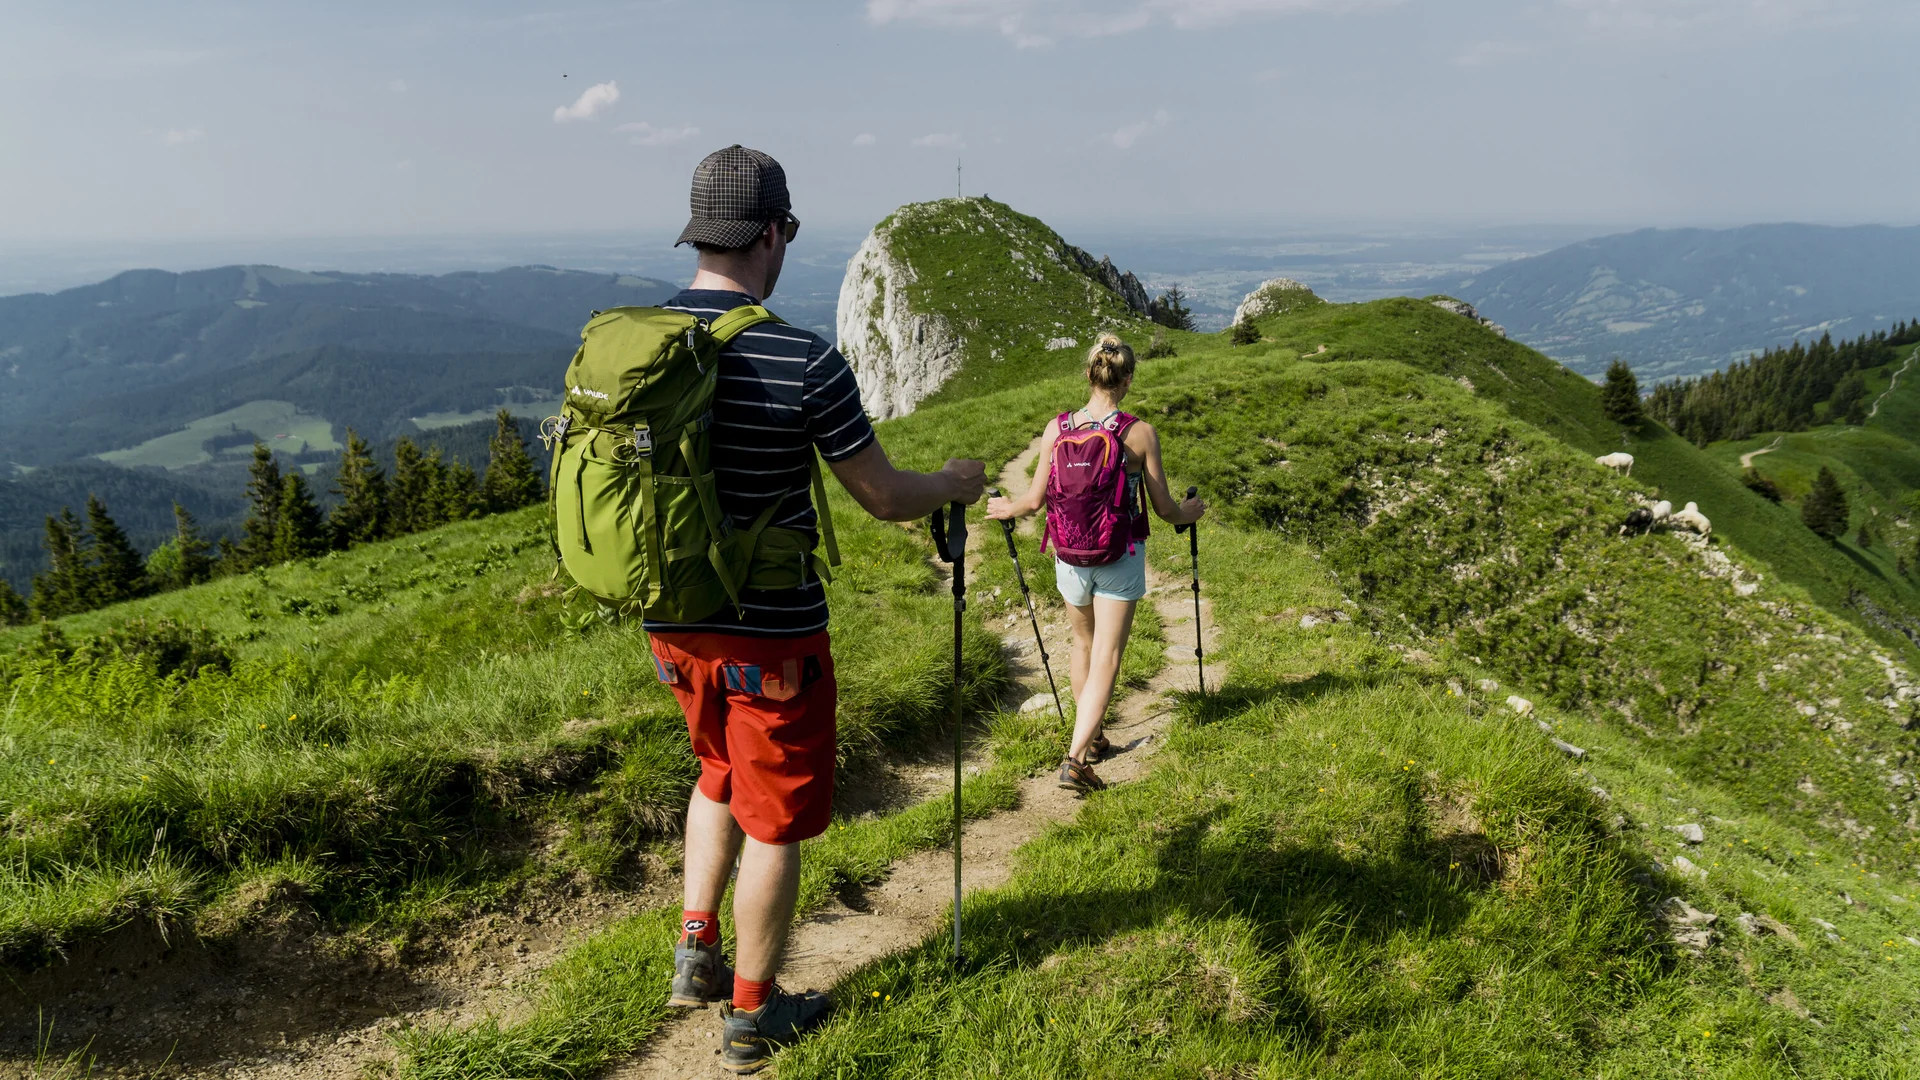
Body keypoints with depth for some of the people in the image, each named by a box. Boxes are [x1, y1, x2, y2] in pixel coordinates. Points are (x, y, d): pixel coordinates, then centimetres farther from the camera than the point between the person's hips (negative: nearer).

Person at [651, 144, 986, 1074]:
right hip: (770, 633, -6)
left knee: (721, 775, 30)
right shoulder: (804, 361, -21)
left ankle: (695, 956, 34)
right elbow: (884, 498, -12)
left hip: (673, 621, 6)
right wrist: (955, 483, 9)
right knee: (775, 820, 12)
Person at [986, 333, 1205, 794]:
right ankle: (1076, 758, -10)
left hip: (1070, 555, 3)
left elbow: (1036, 499, -2)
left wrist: (1006, 509, 20)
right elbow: (1164, 509, -4)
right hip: (1120, 557, -3)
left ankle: (1092, 738, 37)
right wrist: (1191, 513, 18)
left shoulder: (1057, 428, -6)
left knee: (1084, 644, 24)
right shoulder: (1141, 433, -11)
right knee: (1106, 657, 0)